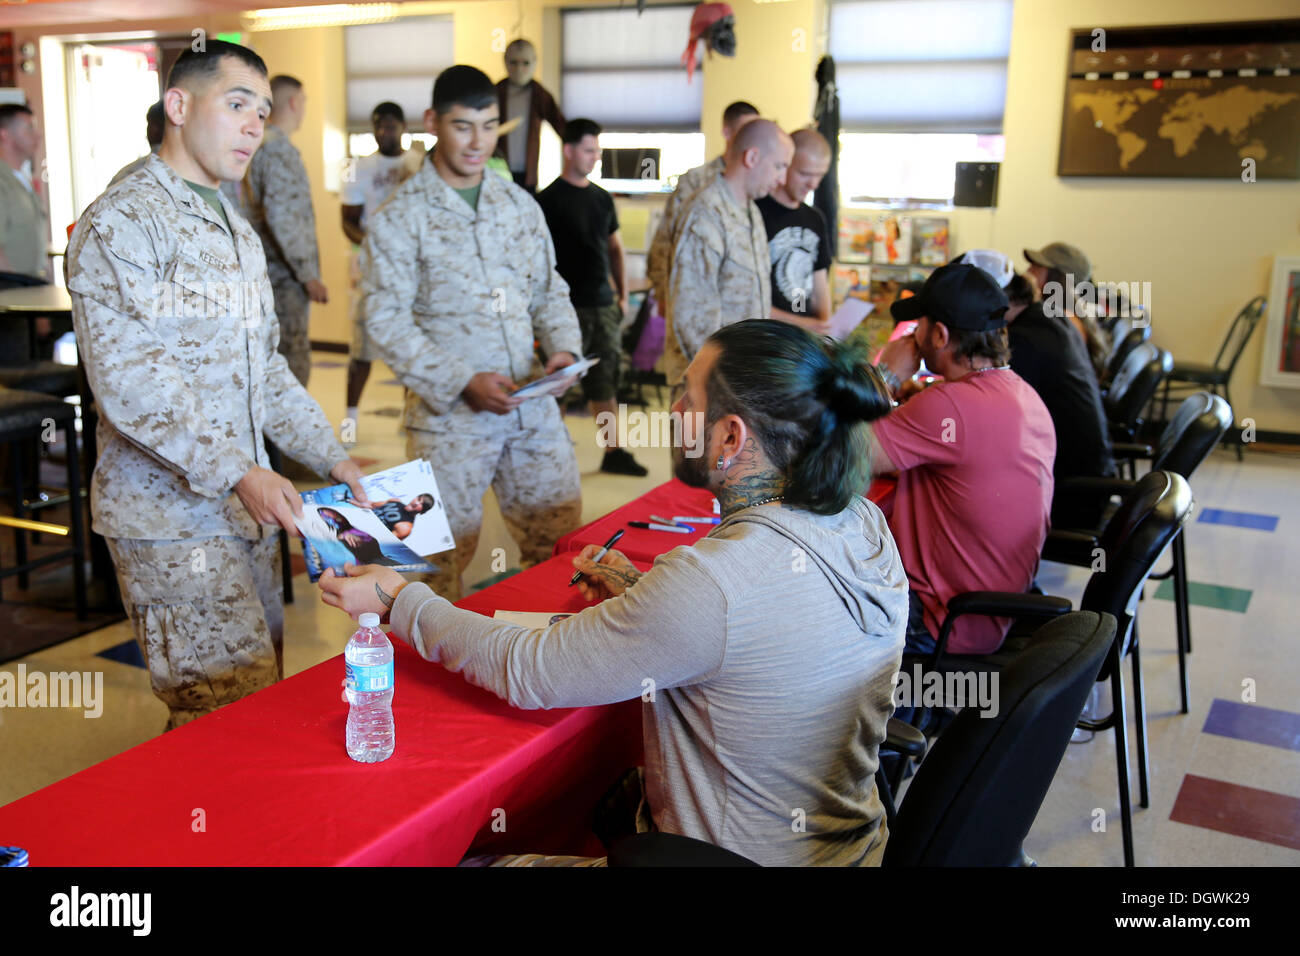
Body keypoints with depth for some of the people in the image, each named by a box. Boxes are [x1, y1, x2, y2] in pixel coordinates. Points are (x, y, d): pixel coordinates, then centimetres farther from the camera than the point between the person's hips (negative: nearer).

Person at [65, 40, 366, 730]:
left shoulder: (238, 232, 18)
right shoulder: (121, 222, -10)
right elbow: (128, 378, -20)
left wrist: (330, 456, 10)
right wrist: (237, 473, -27)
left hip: (246, 506, 8)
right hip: (167, 513, -8)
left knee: (262, 691, 13)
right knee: (235, 714, -8)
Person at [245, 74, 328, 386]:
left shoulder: (264, 144, 17)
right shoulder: (279, 149, -14)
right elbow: (280, 217, -22)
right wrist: (308, 275, -18)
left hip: (278, 275, 10)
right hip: (285, 276, -10)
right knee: (293, 367, -8)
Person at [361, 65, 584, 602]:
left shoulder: (521, 206, 12)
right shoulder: (399, 219, -4)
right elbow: (386, 322, -9)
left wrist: (564, 347, -3)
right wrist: (462, 382, -18)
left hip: (532, 405, 5)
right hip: (449, 416, -5)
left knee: (562, 537, 12)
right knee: (444, 553, 2)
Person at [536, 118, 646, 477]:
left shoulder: (603, 198, 14)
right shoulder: (549, 199, -5)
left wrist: (622, 294, 14)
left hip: (603, 303, 6)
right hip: (568, 306, -6)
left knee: (606, 380, 8)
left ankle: (613, 451, 14)